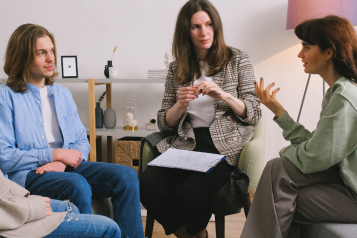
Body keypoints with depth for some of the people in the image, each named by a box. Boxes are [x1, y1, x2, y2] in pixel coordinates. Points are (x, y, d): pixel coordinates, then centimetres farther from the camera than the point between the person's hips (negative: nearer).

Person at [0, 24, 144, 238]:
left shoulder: (62, 94, 19)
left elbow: (82, 142, 14)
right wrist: (55, 154, -11)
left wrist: (63, 162, -9)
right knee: (77, 185, -36)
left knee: (126, 176, -18)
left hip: (67, 168, 5)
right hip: (25, 174, -5)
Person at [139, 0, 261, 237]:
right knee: (148, 184, -26)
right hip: (185, 144, 3)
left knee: (192, 191, -30)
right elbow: (164, 124, 11)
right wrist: (181, 104, -9)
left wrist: (224, 96, -15)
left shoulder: (237, 59, 7)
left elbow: (254, 115, 2)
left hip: (224, 144, -2)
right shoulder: (177, 69, 12)